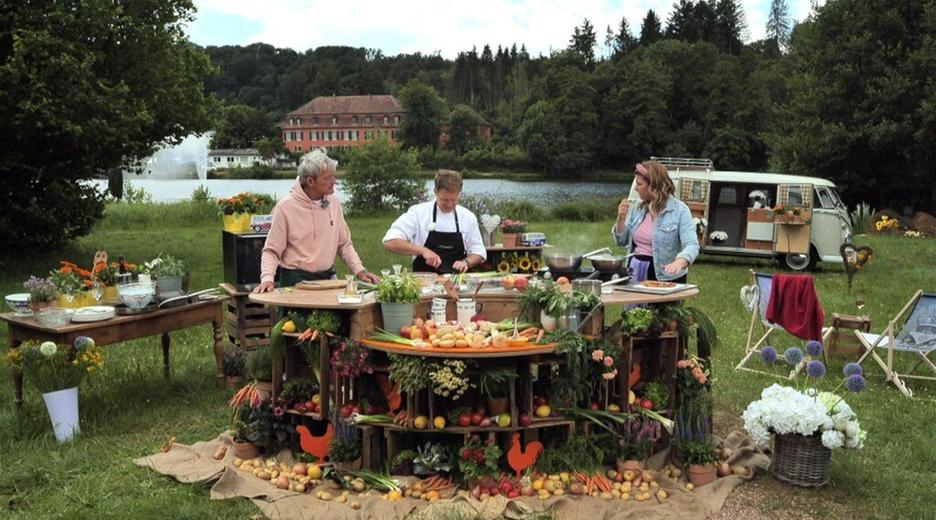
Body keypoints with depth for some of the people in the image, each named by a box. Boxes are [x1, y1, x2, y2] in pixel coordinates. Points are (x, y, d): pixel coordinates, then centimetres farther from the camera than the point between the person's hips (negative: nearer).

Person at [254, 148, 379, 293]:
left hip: (327, 277, 4)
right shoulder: (285, 207, -9)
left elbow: (344, 244, 12)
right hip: (296, 280, -4)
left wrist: (359, 271, 2)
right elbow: (271, 251, -4)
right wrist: (267, 279, -20)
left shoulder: (333, 203, 4)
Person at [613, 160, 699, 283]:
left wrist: (680, 262, -40)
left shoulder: (679, 211, -11)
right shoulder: (638, 209, 7)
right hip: (636, 273, 4)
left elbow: (692, 246, -19)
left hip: (665, 277, -4)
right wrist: (621, 218, -5)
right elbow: (622, 241, 13)